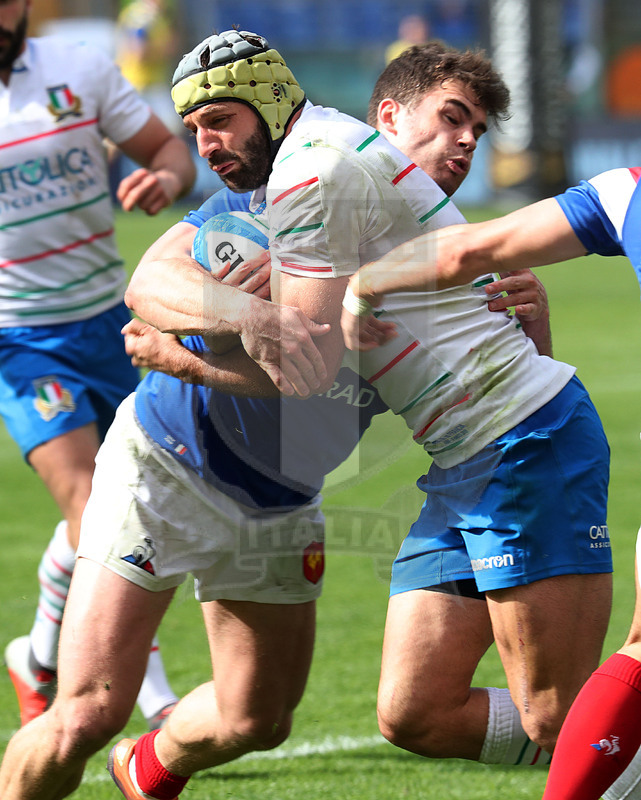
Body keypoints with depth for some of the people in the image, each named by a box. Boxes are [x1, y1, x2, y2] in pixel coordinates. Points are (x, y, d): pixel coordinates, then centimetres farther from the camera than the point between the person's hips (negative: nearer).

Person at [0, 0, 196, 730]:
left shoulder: (80, 71, -2)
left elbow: (166, 147, 5)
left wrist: (165, 179, -19)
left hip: (103, 320, 4)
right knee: (86, 495, -19)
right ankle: (163, 710, -20)